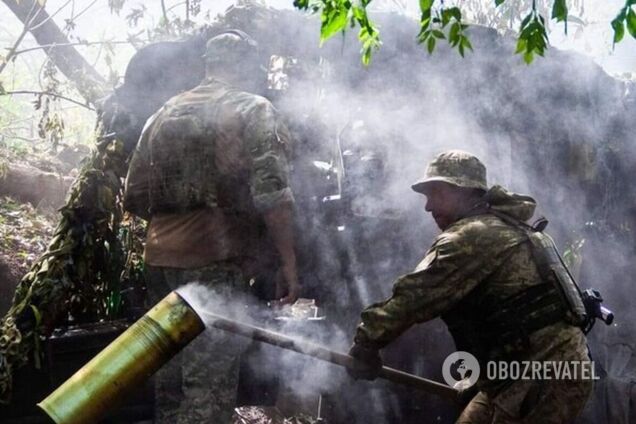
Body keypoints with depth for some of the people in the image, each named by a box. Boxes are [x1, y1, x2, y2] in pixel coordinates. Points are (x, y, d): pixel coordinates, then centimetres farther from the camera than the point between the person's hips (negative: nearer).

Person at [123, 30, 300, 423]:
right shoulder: (253, 111, -1)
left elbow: (135, 198, 15)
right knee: (211, 383, -4)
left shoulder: (164, 114, 14)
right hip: (217, 263, -6)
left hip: (162, 261, 6)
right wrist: (288, 263, -10)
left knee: (172, 374, 15)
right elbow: (272, 194, -14)